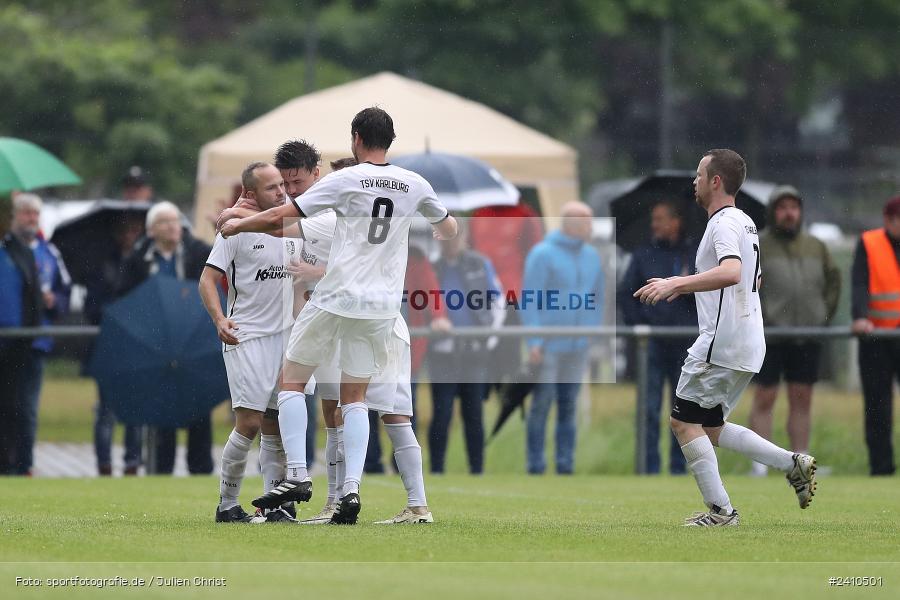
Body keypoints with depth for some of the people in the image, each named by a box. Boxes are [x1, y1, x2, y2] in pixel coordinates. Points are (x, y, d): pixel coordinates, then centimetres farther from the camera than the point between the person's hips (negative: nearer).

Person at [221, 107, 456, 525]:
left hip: (336, 298, -4)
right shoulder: (415, 185, 6)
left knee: (293, 380, 8)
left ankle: (297, 475, -4)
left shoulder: (345, 180, -6)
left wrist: (236, 226, 13)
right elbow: (447, 227, 26)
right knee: (355, 398, 11)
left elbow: (280, 217, -4)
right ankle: (351, 488, -5)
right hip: (381, 306, 4)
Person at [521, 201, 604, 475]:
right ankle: (535, 464, -1)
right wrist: (534, 341, -14)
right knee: (542, 403, -5)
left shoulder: (592, 256, 13)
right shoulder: (543, 254, -5)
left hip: (578, 347, 6)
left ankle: (566, 464, 10)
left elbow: (598, 298, 21)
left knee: (569, 406, 7)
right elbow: (529, 299, -8)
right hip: (548, 346, -6)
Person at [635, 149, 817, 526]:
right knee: (710, 428, 15)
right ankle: (794, 464, 7)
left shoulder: (724, 223, -14)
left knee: (684, 421, -2)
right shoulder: (744, 222, 18)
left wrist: (676, 284, -35)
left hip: (721, 344, -10)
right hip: (748, 345, 10)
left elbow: (731, 272, -33)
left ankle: (720, 510, -4)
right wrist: (685, 285, 32)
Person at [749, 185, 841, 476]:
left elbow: (833, 280, 21)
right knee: (764, 398, -3)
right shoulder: (757, 246, 0)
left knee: (802, 400, 6)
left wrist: (825, 315, 10)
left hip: (808, 336, 4)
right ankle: (759, 468, -2)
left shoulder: (815, 247, 12)